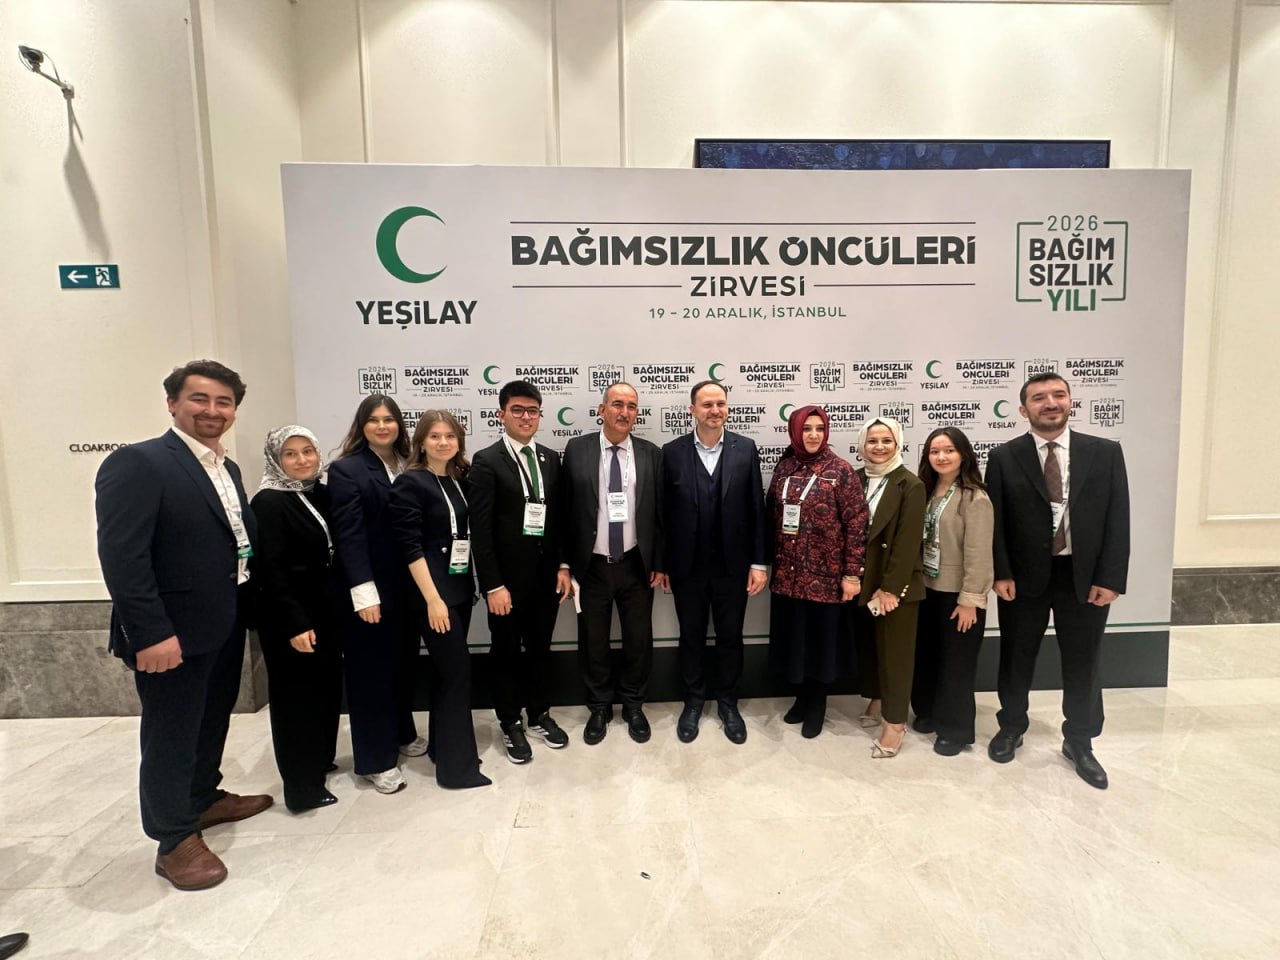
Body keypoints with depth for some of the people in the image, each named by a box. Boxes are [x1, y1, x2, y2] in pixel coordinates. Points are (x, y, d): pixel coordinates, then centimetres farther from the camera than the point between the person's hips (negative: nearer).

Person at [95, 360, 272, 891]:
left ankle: (205, 798, 44)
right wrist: (151, 633, -24)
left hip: (224, 627, 8)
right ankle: (176, 840, 27)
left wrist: (244, 611, 5)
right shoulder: (137, 463, -15)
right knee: (170, 735, 9)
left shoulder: (227, 469, 10)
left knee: (211, 723, 23)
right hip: (173, 632, -8)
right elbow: (121, 555, -22)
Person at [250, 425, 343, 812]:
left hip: (326, 610, 7)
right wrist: (295, 624, -19)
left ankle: (321, 760, 37)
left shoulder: (321, 494, 6)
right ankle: (302, 787, 19)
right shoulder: (269, 502, -14)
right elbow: (270, 571, -18)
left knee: (327, 687, 16)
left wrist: (340, 605, 6)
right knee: (296, 695, 5)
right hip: (290, 617, -7)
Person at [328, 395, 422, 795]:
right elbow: (348, 535, -13)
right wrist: (364, 591, -17)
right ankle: (376, 759, 21)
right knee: (372, 669, 7)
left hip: (407, 583, 5)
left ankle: (402, 733, 36)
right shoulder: (346, 470, -7)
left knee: (404, 661, 14)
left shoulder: (409, 466, 6)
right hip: (371, 587, -4)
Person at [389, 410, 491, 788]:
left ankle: (442, 745, 32)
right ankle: (457, 766, 10)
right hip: (432, 592, -6)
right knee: (457, 671, -4)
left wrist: (470, 584, 7)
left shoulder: (459, 480, 9)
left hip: (460, 587, 7)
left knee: (446, 669, 16)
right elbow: (410, 546, -15)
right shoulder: (410, 483, -10)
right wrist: (433, 599, -19)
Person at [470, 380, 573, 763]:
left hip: (546, 574, 4)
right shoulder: (487, 462, -9)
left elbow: (559, 517, 8)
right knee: (506, 652, 12)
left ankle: (539, 715, 36)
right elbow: (481, 529, -13)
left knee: (540, 648, 18)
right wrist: (493, 585, -15)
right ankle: (510, 724, 30)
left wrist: (563, 566, 2)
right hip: (508, 577, -4)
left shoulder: (551, 459, 6)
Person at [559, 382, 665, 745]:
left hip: (636, 565, 1)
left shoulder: (651, 454, 0)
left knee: (639, 639, 13)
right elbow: (564, 510, -2)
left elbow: (660, 512, 2)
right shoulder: (576, 450, -3)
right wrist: (564, 562, -4)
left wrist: (660, 562, 0)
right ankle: (599, 707, 35)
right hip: (591, 566, -1)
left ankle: (633, 705, 36)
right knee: (593, 642, 13)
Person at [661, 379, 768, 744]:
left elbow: (756, 509, -2)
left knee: (730, 637, 14)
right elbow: (665, 512, -1)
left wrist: (759, 562, -4)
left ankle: (727, 702, 34)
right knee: (691, 636, 15)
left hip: (732, 564, 0)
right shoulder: (672, 452, -4)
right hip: (687, 565, 0)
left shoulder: (746, 449, -2)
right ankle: (693, 700, 35)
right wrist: (662, 563, -1)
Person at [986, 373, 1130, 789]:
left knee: (1082, 664, 13)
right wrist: (1001, 574, -10)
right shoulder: (1004, 457, -3)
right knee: (1016, 660, 13)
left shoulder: (1106, 453, 0)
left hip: (1085, 577, 1)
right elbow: (995, 521, -4)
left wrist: (1110, 578, -7)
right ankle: (1011, 727, 35)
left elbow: (1117, 519, -1)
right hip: (1024, 577, -1)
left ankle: (1079, 742, 33)